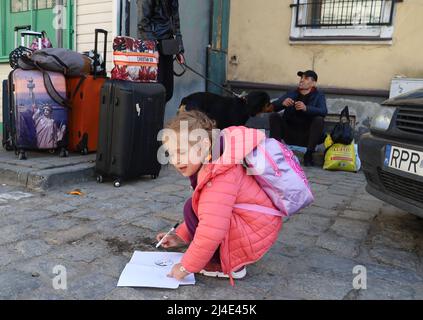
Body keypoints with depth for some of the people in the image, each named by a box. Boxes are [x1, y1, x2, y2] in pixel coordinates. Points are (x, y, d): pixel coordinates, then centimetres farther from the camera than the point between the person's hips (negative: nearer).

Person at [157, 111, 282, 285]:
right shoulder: (210, 167, 4)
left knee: (191, 209, -15)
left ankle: (229, 266, -4)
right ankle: (224, 257, 11)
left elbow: (211, 232, -32)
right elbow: (205, 214, 18)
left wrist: (186, 267, -18)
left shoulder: (219, 179, -29)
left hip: (255, 236, -10)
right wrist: (180, 237, 13)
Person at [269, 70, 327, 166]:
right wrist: (282, 103, -26)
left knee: (319, 120, -27)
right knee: (274, 116, -15)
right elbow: (273, 106, -3)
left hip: (307, 137, -2)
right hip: (290, 136, 2)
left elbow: (323, 111, -17)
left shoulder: (318, 95, 4)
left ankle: (308, 154, -18)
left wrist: (306, 108, -35)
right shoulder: (291, 94, 11)